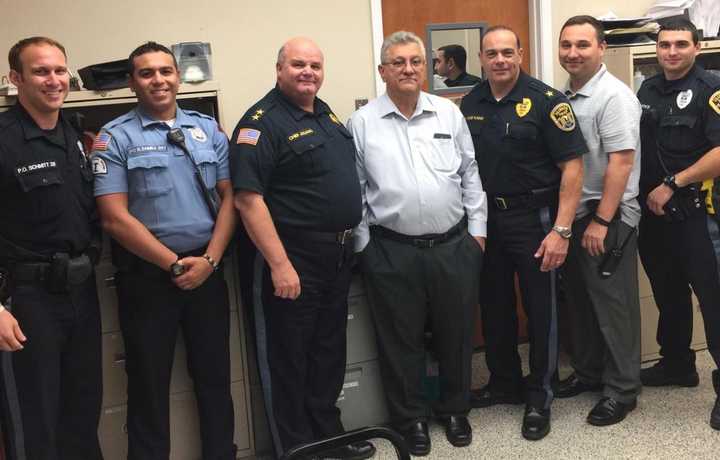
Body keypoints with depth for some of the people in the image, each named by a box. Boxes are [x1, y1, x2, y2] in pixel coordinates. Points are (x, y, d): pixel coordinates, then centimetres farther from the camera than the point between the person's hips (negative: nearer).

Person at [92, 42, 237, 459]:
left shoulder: (208, 129, 7)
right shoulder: (115, 138, -4)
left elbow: (229, 196, 4)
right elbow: (115, 218, -11)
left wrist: (210, 259, -8)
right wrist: (174, 265, -12)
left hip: (208, 270, 3)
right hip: (148, 274, -3)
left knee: (214, 373, 14)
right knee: (149, 382, 9)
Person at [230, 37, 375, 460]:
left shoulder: (326, 114, 13)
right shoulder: (262, 122, -13)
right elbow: (248, 199, -21)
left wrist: (349, 241, 16)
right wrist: (279, 264, -25)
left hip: (339, 255, 9)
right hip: (295, 260, -8)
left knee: (330, 350, 18)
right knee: (290, 358, 4)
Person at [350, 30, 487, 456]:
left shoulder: (450, 114, 5)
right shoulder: (363, 122, -1)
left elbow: (470, 176, 9)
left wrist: (477, 230, 6)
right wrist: (362, 245, -1)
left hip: (454, 245, 2)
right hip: (392, 251, -2)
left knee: (456, 335, 14)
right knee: (401, 340, 10)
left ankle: (455, 410, 34)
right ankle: (412, 418, 28)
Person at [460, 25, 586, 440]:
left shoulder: (546, 100, -11)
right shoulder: (470, 104, 5)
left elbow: (572, 165, -14)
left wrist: (561, 230, -19)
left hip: (533, 219, -5)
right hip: (486, 219, 5)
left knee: (541, 309, 4)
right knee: (494, 307, 15)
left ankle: (540, 398, 19)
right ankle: (504, 383, 33)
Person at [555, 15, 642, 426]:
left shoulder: (614, 96, -14)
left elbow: (621, 161, -20)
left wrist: (601, 221, -21)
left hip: (609, 218, -8)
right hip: (572, 215, 8)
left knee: (613, 304, 1)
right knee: (581, 299, 17)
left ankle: (622, 390, 14)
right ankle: (588, 372, 32)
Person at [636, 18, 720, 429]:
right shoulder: (647, 90, 11)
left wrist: (672, 185, -17)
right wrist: (643, 193, 9)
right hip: (651, 210, 7)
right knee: (668, 292, 18)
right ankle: (677, 364, 33)